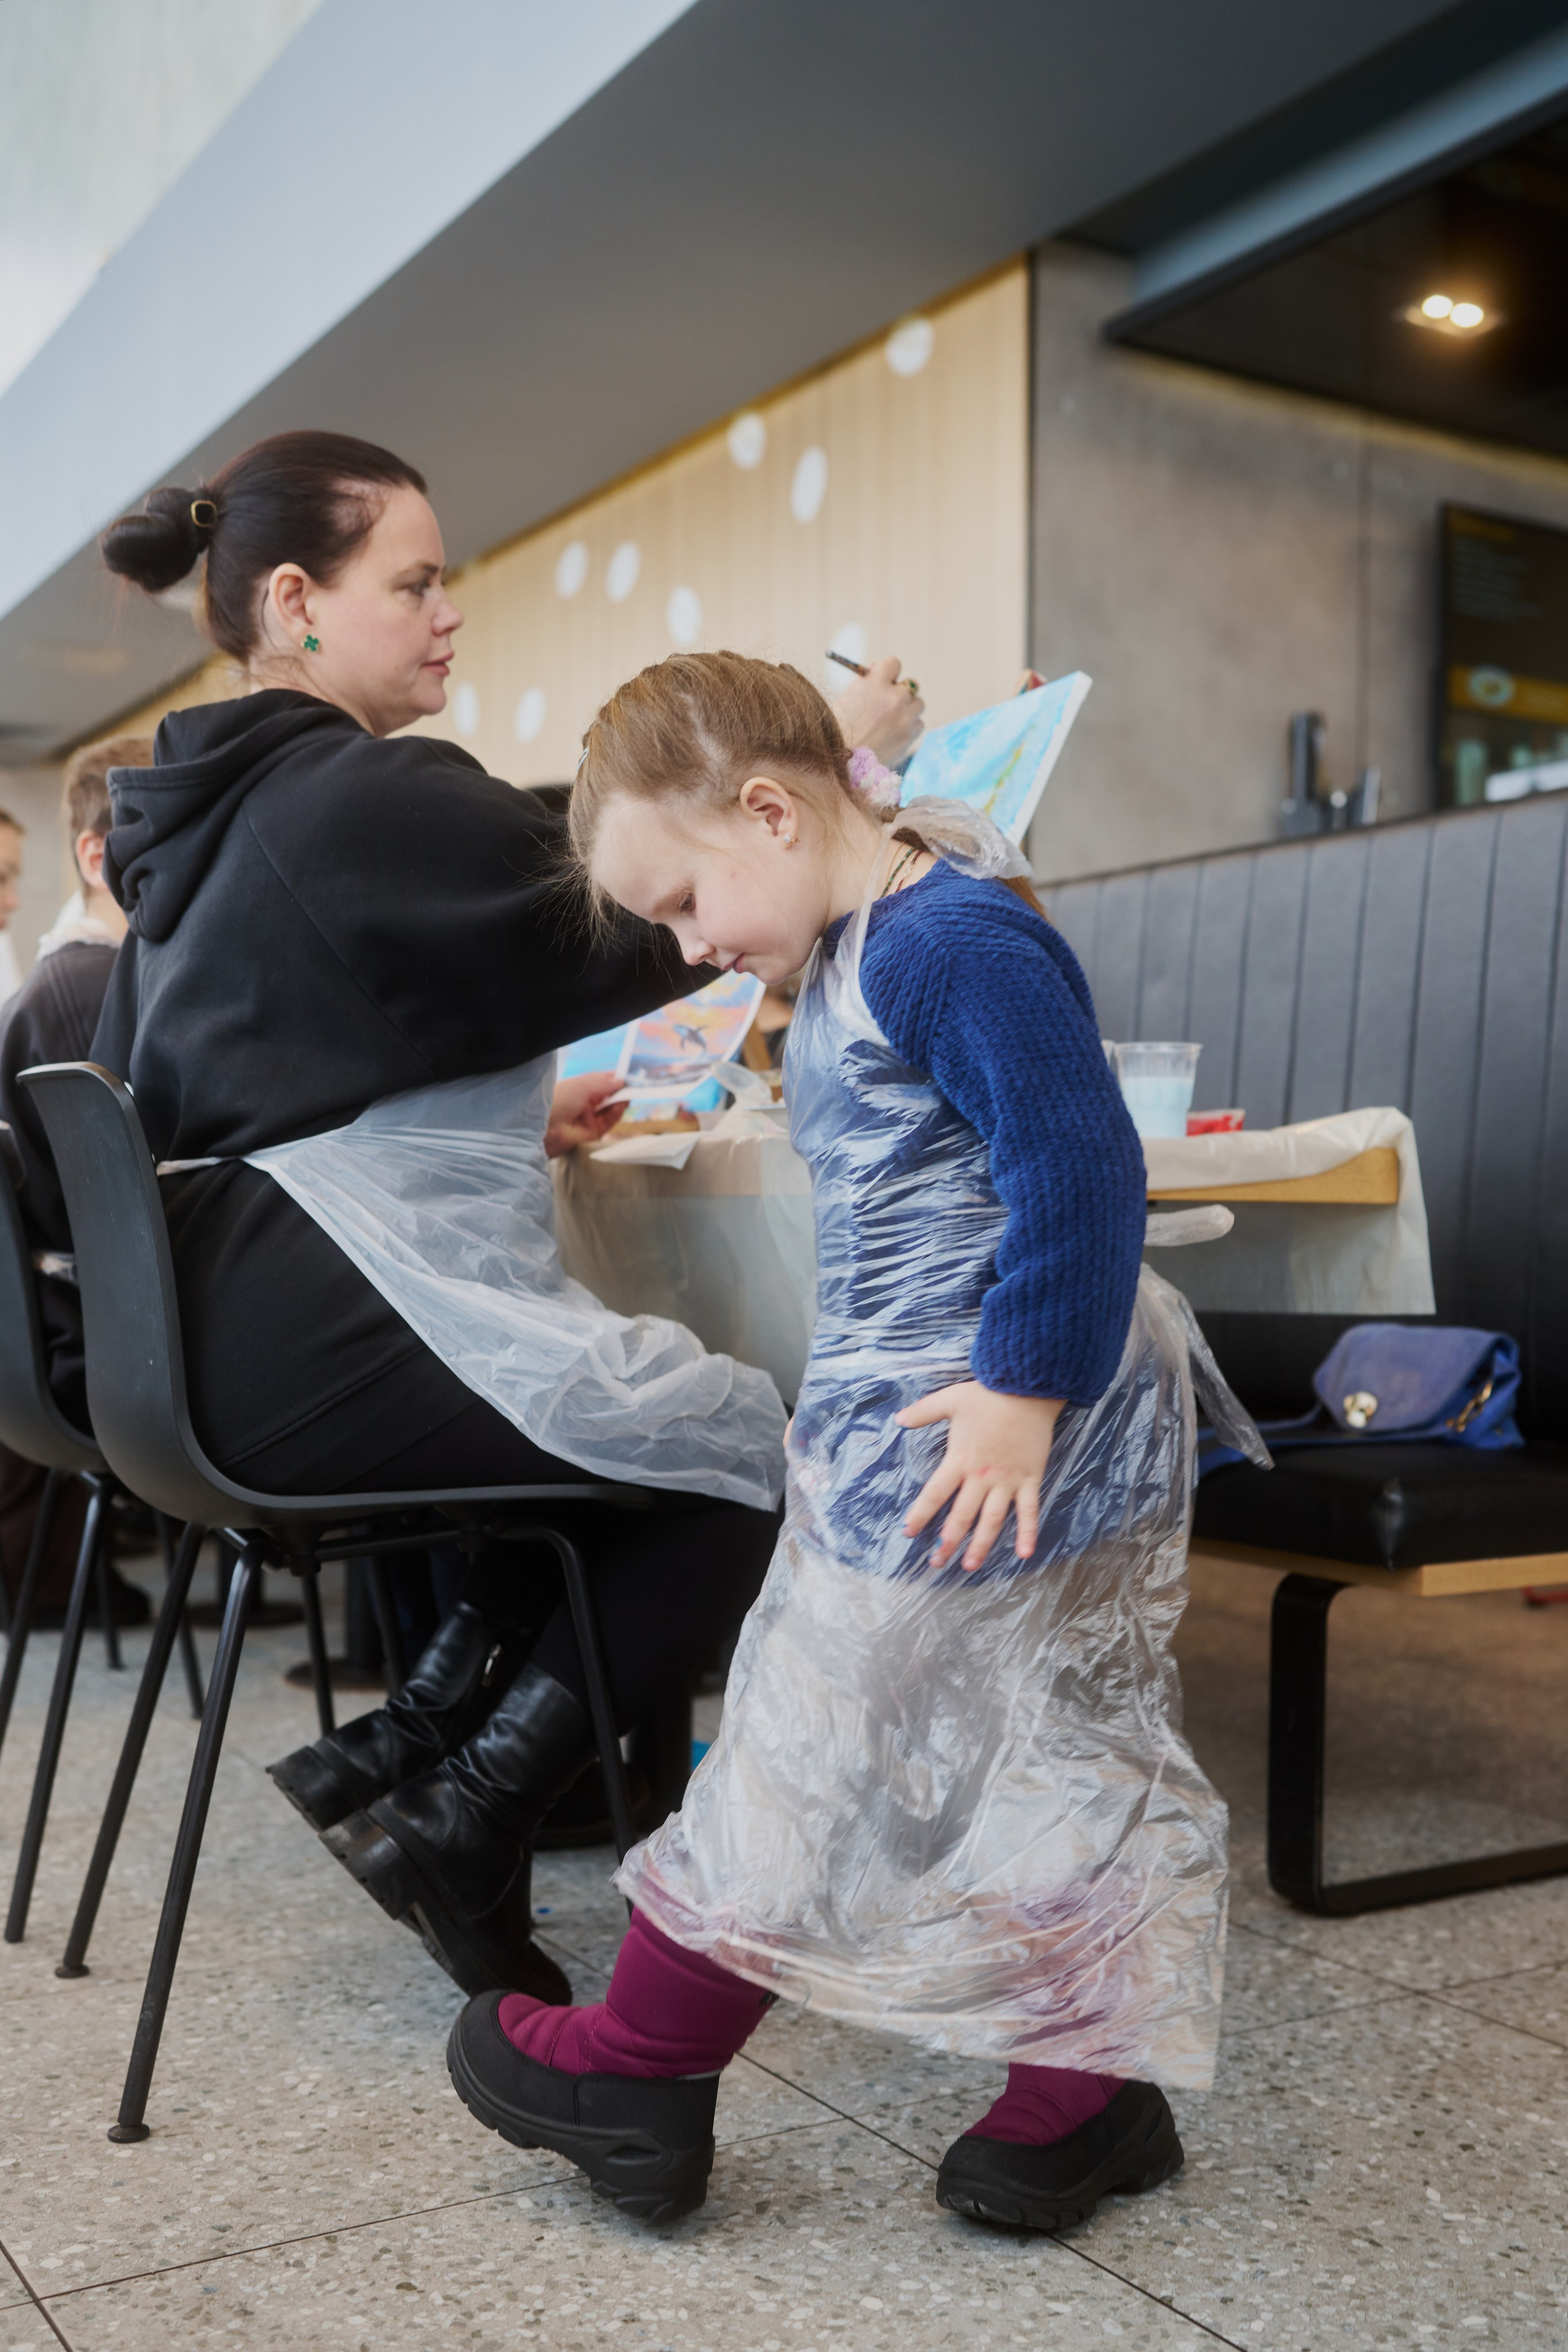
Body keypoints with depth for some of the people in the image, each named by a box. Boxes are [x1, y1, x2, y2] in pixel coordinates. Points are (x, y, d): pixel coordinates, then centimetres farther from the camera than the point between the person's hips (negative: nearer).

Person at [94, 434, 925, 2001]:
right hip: (326, 1354, -10)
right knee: (754, 1445, 5)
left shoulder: (207, 813, 16)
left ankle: (409, 1743, 15)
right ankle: (460, 1828, 4)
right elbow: (651, 930, -10)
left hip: (220, 1328, 10)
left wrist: (505, 1120, 19)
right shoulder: (371, 799, -14)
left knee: (653, 1414, 23)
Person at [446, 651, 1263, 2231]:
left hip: (979, 1439, -10)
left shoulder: (953, 942, -18)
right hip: (915, 1417, 10)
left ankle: (638, 2068, 17)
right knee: (1065, 1750, 14)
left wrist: (1024, 1393, -22)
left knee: (821, 1743, 2)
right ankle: (1085, 2099, 26)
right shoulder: (860, 957, 14)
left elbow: (1079, 1170, -23)